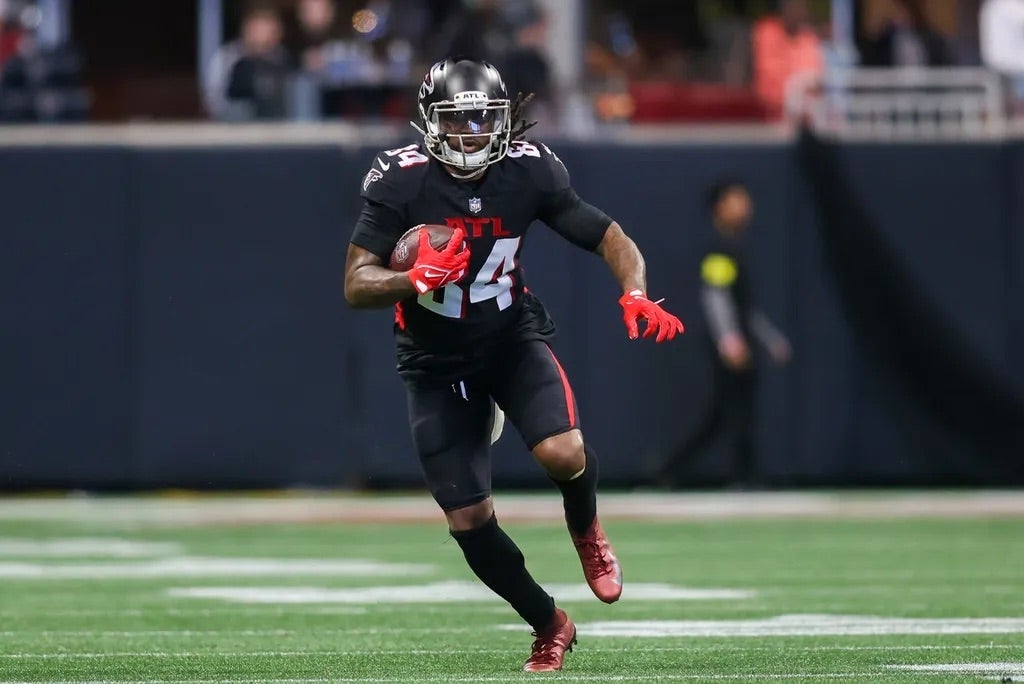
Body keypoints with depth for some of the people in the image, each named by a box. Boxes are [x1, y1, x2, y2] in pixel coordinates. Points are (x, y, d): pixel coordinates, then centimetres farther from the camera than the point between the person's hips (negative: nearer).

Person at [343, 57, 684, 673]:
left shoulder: (529, 170, -12)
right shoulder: (401, 181, -17)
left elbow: (611, 239, -6)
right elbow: (357, 286, -17)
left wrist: (635, 296, -26)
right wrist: (417, 281, -37)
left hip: (513, 338, 0)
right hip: (438, 362, 0)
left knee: (563, 453, -27)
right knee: (469, 519, -4)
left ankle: (586, 532, 9)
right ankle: (549, 627, 19)